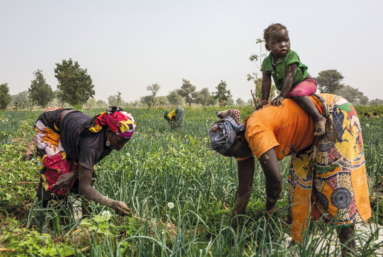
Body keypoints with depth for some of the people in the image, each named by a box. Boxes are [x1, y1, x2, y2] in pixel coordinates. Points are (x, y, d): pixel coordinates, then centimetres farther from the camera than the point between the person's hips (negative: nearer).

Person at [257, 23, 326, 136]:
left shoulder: (291, 55, -22)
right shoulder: (267, 61, -6)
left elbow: (289, 77, -28)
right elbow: (266, 82, -6)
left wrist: (282, 95, -34)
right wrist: (264, 100, -13)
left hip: (305, 82, -7)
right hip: (290, 89, 8)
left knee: (297, 94, -37)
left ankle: (318, 118, -40)